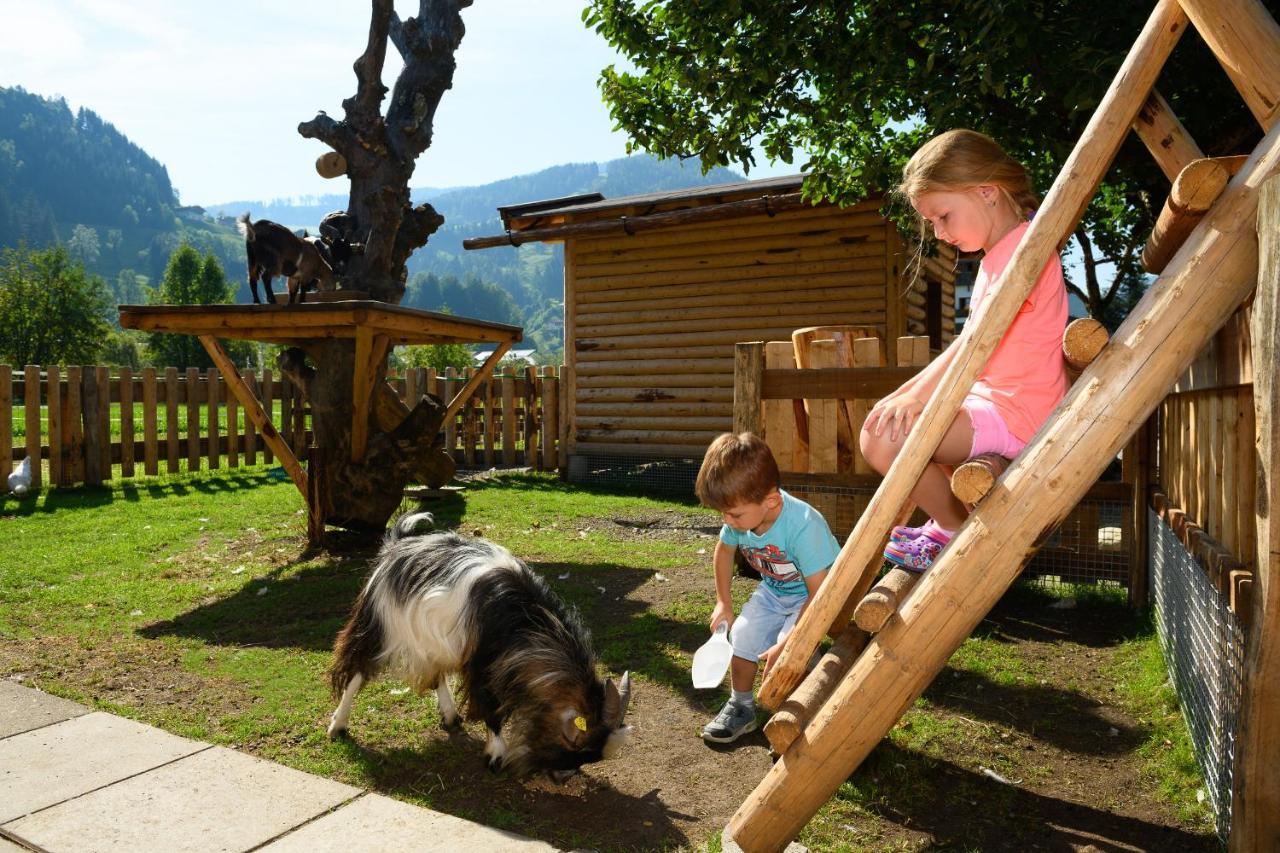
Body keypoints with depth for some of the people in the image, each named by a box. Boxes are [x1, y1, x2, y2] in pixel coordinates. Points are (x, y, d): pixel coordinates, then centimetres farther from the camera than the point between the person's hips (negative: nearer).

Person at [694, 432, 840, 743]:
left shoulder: (804, 526, -38)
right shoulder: (741, 515, -18)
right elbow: (724, 550, 7)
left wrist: (788, 642, -29)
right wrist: (723, 602, 7)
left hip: (812, 597, -6)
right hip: (773, 591, 6)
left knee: (786, 657, -22)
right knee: (742, 634, -6)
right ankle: (741, 706, 17)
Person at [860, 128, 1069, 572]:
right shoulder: (999, 254, 18)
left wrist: (917, 395, -21)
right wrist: (910, 391, 10)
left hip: (1016, 416, -11)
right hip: (992, 400, 11)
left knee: (883, 437, -23)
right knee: (887, 415, 22)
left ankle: (958, 531, -2)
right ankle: (951, 521, 21)